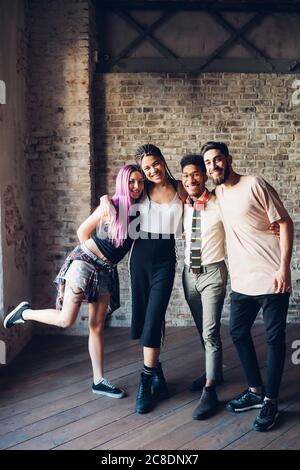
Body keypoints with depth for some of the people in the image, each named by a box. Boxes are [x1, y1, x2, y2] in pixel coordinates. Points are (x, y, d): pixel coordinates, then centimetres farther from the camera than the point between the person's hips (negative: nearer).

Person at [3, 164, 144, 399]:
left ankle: (99, 380, 13)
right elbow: (82, 231, -4)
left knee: (97, 325, 8)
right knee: (66, 320, -5)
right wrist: (92, 253, 2)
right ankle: (25, 312, 20)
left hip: (106, 271, 6)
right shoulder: (111, 206, -14)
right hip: (85, 263, -5)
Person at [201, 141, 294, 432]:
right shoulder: (217, 194, 10)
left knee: (274, 339, 3)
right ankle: (256, 391, 31)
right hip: (241, 281, 7)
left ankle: (270, 402, 15)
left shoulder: (254, 185, -10)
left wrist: (284, 268, -18)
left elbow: (285, 222, -11)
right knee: (238, 333, 14)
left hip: (271, 278, -7)